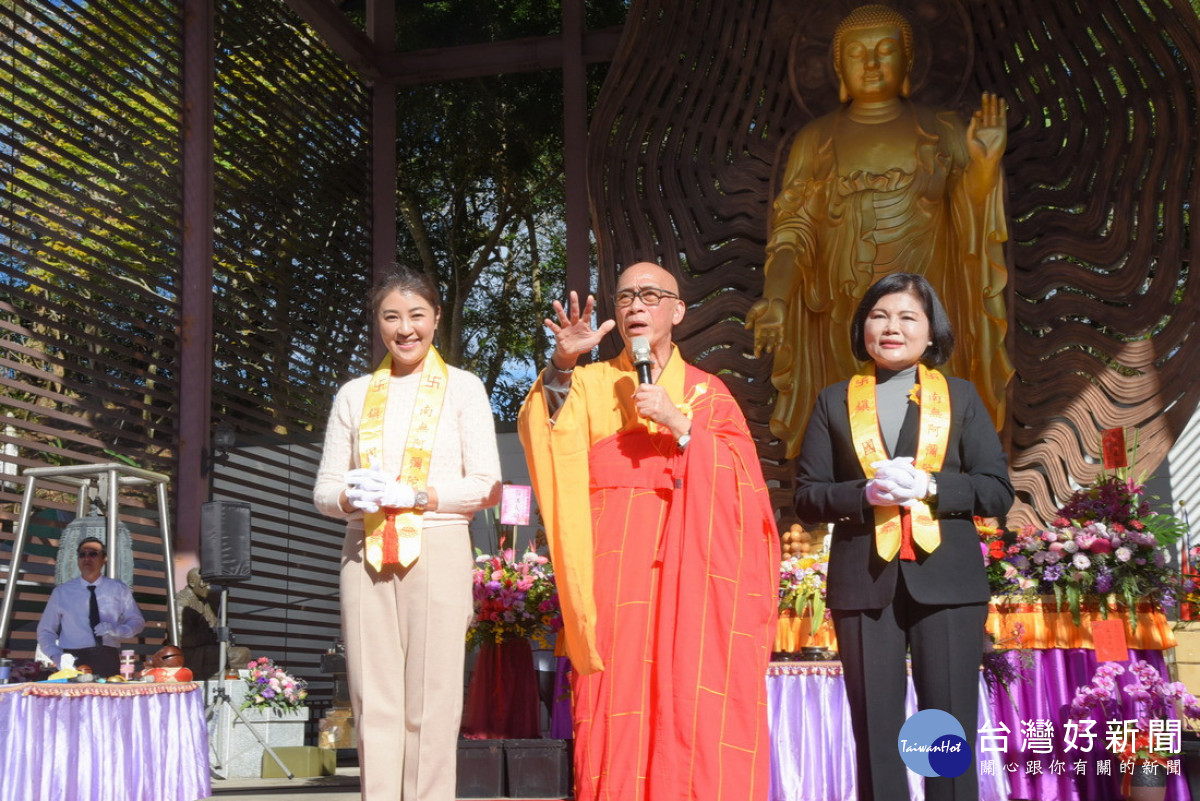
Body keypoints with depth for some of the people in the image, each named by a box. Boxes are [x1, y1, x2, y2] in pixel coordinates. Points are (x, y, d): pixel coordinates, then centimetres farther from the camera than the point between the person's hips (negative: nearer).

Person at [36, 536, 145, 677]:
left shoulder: (118, 589, 13)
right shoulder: (62, 592, 12)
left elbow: (137, 622, 16)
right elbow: (45, 631, 14)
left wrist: (117, 630, -5)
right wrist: (56, 656, -4)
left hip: (108, 660, 0)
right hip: (74, 660, 0)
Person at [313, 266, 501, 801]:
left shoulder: (462, 388, 7)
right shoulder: (355, 395, 15)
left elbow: (487, 486, 0)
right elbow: (325, 488, 13)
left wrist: (415, 496, -13)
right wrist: (353, 498, -10)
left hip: (438, 551, -2)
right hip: (365, 555, 3)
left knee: (431, 702, -5)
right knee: (373, 701, -1)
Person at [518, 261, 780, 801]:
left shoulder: (707, 392, 16)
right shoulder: (589, 384, 15)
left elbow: (741, 473, 3)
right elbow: (540, 434, -4)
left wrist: (678, 423, -8)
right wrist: (562, 365, -19)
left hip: (692, 570, 0)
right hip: (615, 570, 0)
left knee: (690, 700, -7)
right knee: (616, 703, -9)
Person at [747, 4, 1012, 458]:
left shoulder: (944, 132, 3)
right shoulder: (815, 141, 3)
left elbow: (974, 221, -2)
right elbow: (793, 231, -5)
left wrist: (985, 163, -21)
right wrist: (774, 300, -22)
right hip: (847, 322, 0)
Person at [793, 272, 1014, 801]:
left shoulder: (962, 397, 10)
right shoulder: (834, 402, 10)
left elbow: (997, 490, 4)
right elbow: (807, 497, 6)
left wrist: (929, 486, -12)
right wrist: (865, 494, -13)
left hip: (946, 580, 0)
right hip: (865, 582, 1)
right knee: (875, 736, 4)